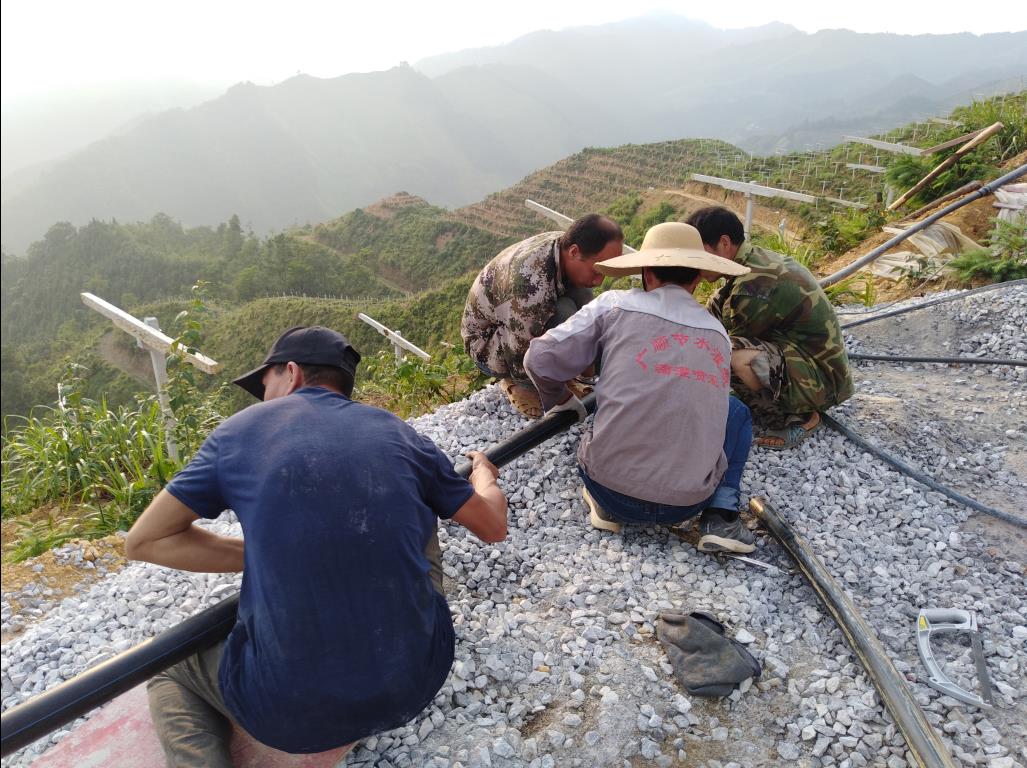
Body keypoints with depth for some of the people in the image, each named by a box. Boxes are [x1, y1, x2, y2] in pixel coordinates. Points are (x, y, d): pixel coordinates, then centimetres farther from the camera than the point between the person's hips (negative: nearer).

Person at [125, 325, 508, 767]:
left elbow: (143, 542, 5)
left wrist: (261, 555, 5)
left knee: (170, 668, 29)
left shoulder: (241, 430, 0)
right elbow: (493, 527, 13)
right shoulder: (400, 435, 4)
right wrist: (483, 474, 34)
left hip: (292, 712, -3)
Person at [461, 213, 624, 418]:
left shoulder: (564, 243, -14)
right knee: (563, 314, -32)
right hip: (487, 344, -8)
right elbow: (522, 362, -29)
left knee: (581, 292, -16)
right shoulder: (532, 286, -40)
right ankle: (520, 385, -9)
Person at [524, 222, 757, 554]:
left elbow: (541, 359, -3)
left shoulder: (614, 305, -2)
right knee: (736, 411, 27)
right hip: (687, 503, 1)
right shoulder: (718, 333, 8)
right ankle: (721, 515, 10)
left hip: (611, 491, 0)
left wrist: (562, 401, 18)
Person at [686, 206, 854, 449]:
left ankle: (800, 418, -8)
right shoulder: (756, 258, 1)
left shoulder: (754, 286, -28)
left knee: (736, 357, -34)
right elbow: (713, 313, 8)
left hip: (820, 380, -10)